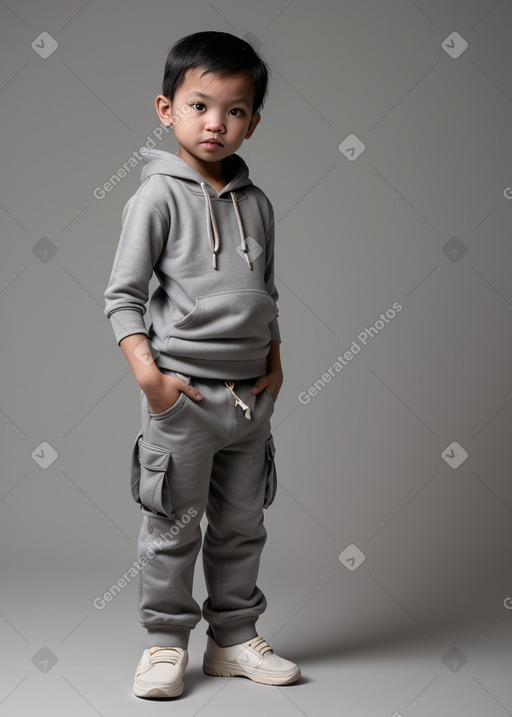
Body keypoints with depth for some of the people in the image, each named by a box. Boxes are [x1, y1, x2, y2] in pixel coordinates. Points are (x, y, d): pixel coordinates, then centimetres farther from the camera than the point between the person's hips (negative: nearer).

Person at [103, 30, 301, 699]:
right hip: (182, 392, -5)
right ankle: (166, 643, 20)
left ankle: (234, 637, 28)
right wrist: (148, 375, -16)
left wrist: (275, 363, 8)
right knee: (173, 527, 5)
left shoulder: (257, 203, 10)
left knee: (242, 526, 14)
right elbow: (123, 294, -8)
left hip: (250, 394, 6)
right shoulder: (158, 195, -7)